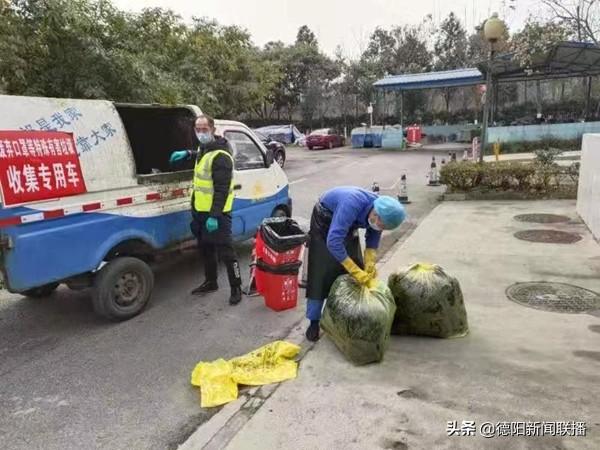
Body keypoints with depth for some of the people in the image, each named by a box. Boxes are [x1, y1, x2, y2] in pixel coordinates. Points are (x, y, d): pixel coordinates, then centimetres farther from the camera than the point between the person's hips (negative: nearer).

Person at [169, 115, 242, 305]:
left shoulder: (220, 157, -22)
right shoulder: (204, 149, 10)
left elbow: (222, 190, -26)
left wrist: (214, 216, -28)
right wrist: (187, 153, 24)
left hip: (216, 214, -10)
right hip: (201, 210, 10)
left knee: (225, 252, -2)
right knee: (205, 249, 20)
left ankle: (236, 288, 10)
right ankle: (210, 282, 36)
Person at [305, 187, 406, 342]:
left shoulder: (381, 213, -20)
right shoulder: (353, 205, -42)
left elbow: (372, 242, -5)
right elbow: (333, 242, -46)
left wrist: (369, 266, -21)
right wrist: (355, 270, -42)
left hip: (348, 226, 6)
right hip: (324, 220, -6)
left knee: (359, 276, 2)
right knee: (321, 273, -10)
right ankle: (314, 322, 1)